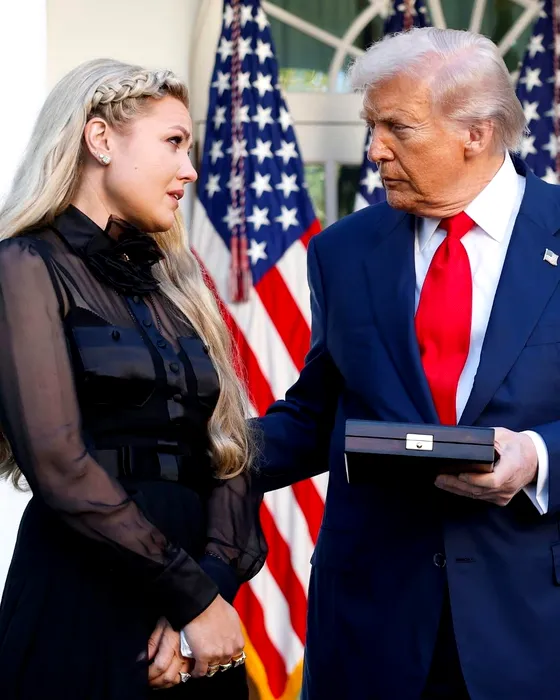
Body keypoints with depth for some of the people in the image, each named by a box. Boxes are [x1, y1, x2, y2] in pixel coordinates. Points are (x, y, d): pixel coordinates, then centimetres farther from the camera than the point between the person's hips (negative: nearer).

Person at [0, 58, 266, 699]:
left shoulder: (172, 279, 15)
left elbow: (228, 453, 6)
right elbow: (60, 467, -16)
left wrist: (213, 584, -10)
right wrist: (194, 597, -14)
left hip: (201, 622, 6)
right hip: (82, 605, -6)